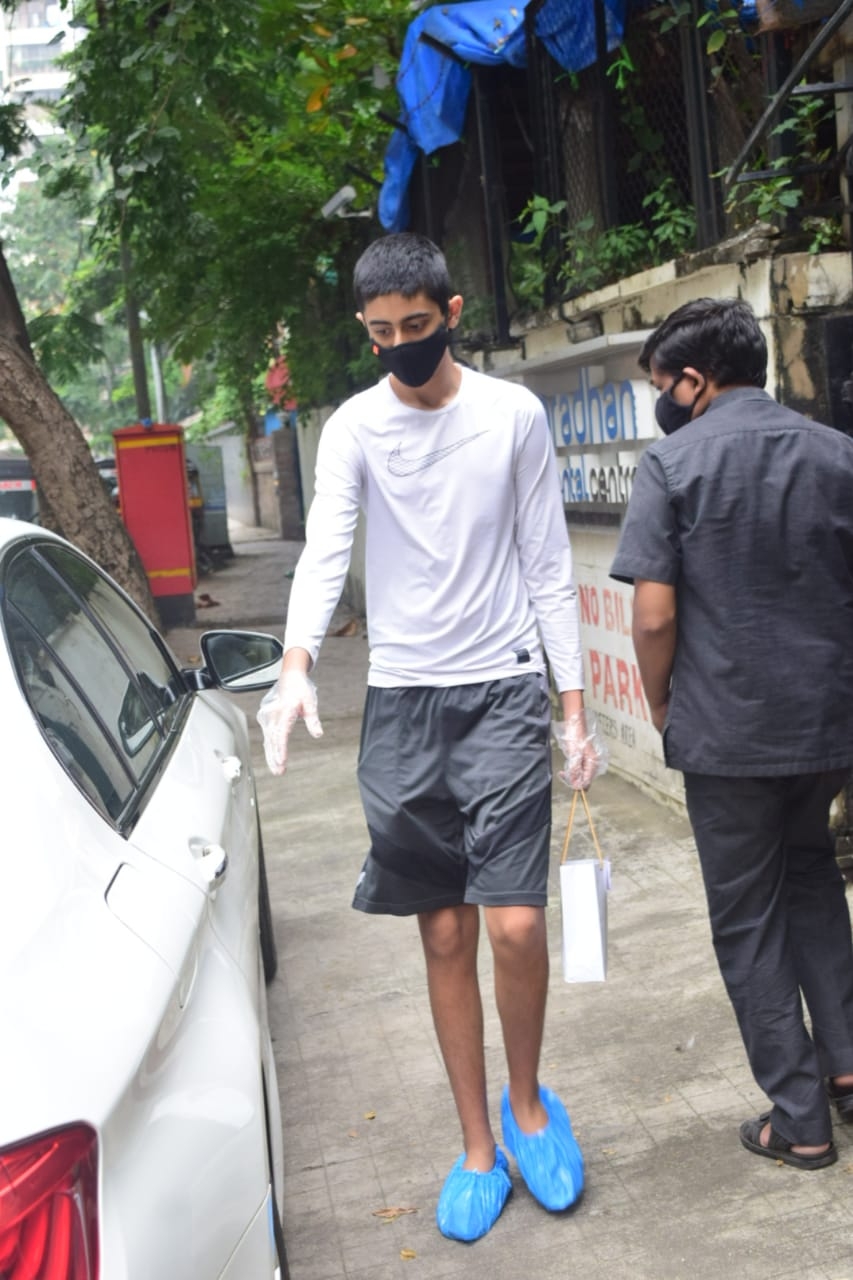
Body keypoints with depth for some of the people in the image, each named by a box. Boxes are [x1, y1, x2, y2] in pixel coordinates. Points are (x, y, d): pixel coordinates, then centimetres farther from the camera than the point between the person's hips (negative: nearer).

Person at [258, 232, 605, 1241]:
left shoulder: (514, 414, 2)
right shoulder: (353, 427, 3)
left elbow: (548, 568, 4)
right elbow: (324, 550, -12)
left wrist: (575, 710, 1)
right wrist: (296, 664, -31)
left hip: (507, 691, -1)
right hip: (402, 701, 1)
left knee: (515, 925, -8)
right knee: (445, 936, 7)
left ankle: (528, 1101, 22)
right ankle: (478, 1148, 23)